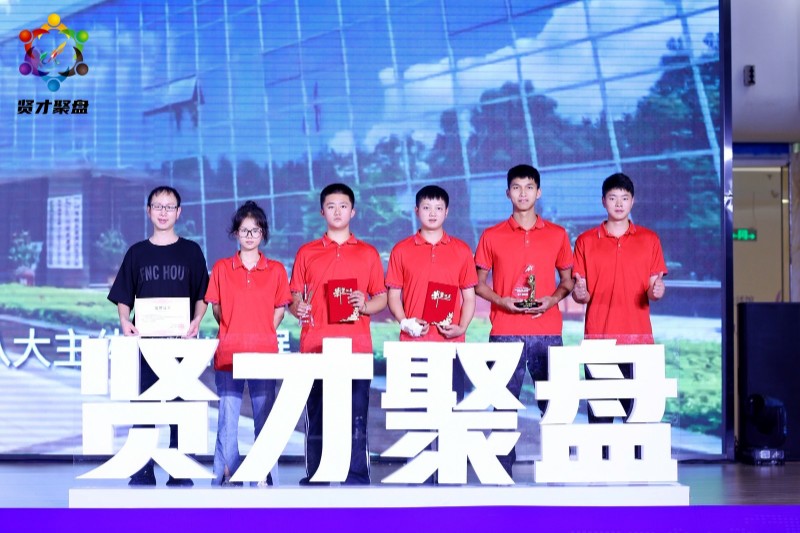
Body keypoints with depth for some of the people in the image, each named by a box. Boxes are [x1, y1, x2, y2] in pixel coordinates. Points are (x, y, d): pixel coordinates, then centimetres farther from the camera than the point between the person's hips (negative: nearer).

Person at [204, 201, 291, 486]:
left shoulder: (275, 270, 7)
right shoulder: (222, 268, 6)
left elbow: (279, 309, 11)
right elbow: (216, 308, 10)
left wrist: (262, 334, 2)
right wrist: (233, 330, 1)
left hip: (265, 353, 0)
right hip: (228, 353, 0)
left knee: (264, 417, 2)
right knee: (227, 417, -1)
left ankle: (262, 476, 9)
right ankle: (226, 476, 6)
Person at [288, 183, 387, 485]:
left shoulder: (368, 253, 12)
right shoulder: (306, 253, 13)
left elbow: (381, 298, 13)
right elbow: (295, 297, 13)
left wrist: (365, 306, -8)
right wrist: (298, 308, -9)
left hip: (356, 348, 0)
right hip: (315, 346, 0)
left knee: (356, 417, -3)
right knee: (315, 417, 1)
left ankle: (357, 480, 1)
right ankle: (314, 479, 6)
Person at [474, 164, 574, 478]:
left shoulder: (557, 235, 9)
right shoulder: (492, 237, 6)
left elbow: (567, 281, 15)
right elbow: (479, 284, 10)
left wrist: (552, 299, -5)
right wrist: (502, 301, -8)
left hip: (547, 331, 1)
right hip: (505, 333, -1)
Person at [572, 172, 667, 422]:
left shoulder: (649, 239, 10)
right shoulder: (585, 241, 8)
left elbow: (654, 288, 9)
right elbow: (580, 292, 8)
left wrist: (656, 291, -14)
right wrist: (579, 293, -15)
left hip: (638, 337, 0)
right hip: (597, 337, 0)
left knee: (636, 405, -3)